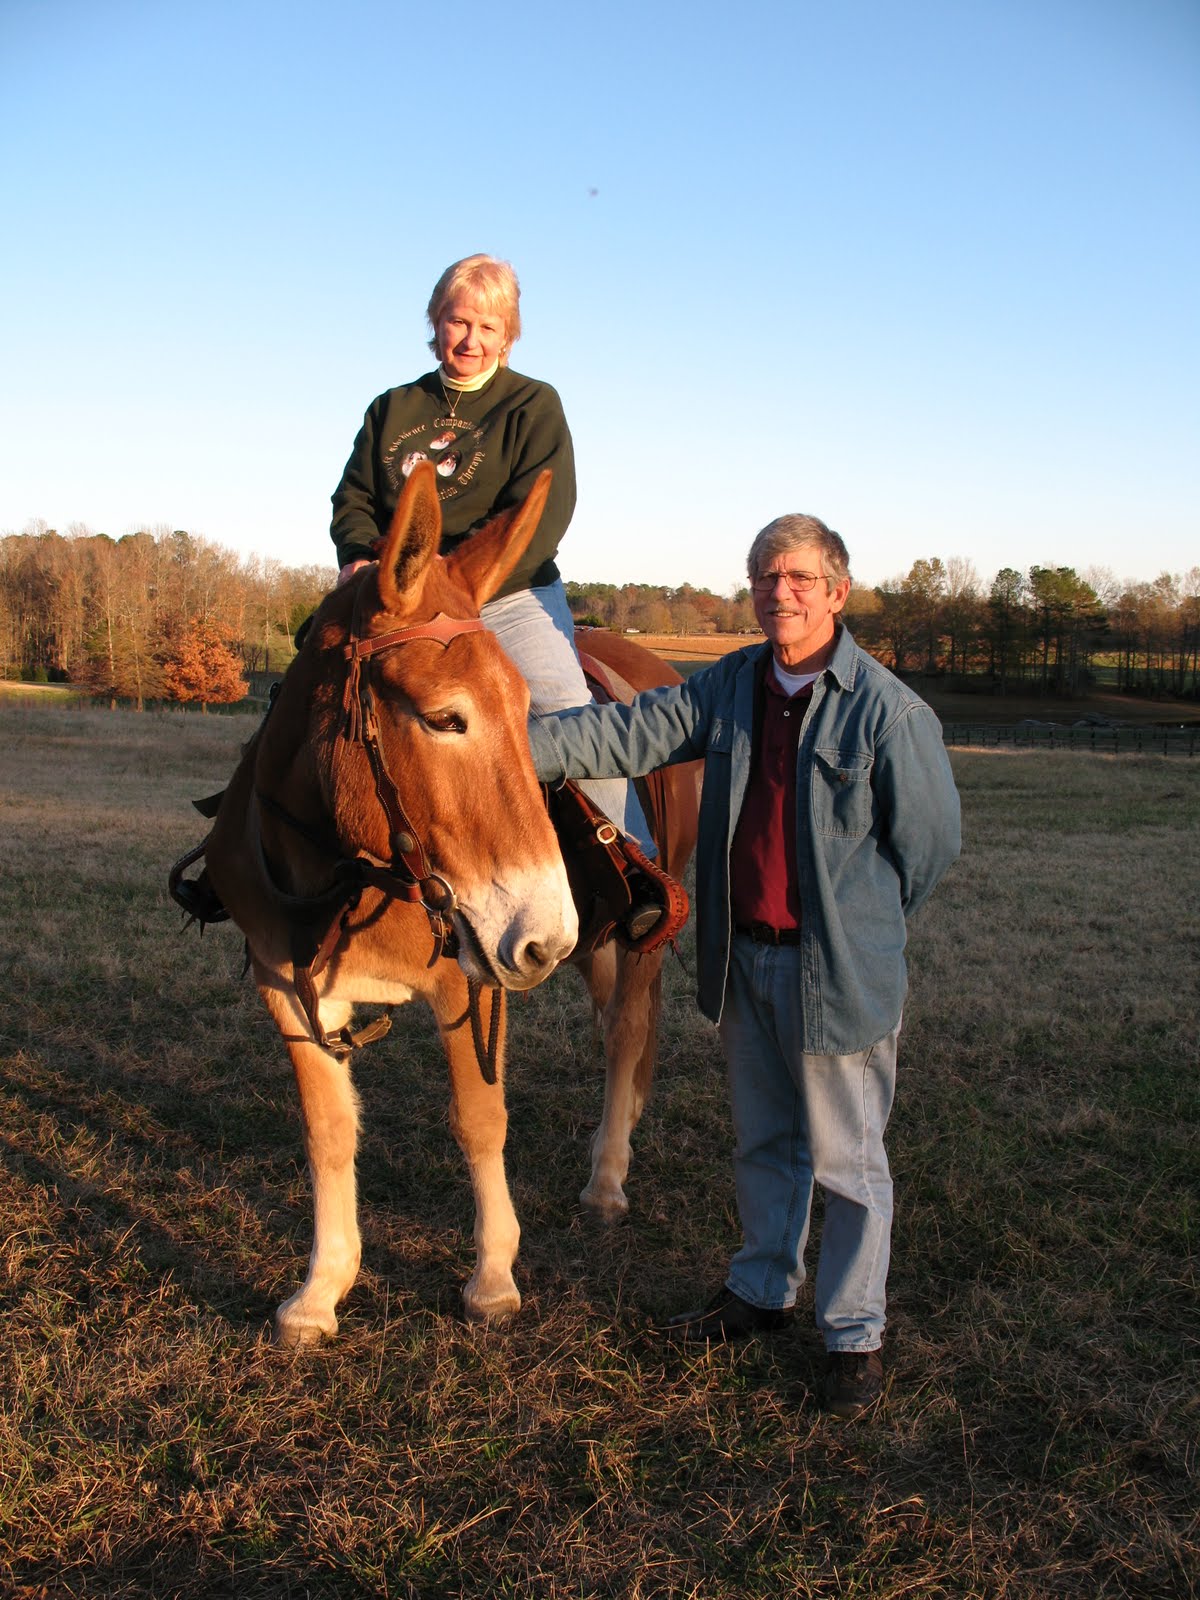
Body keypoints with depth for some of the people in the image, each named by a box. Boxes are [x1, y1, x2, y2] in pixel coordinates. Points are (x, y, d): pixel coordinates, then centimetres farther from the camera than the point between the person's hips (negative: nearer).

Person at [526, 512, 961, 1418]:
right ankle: (763, 1291, 39)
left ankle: (855, 1333, 23)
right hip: (744, 957, 6)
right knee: (764, 1141, 21)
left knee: (845, 1158, 7)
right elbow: (631, 734, -4)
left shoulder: (885, 708, -14)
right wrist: (518, 747, -16)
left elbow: (931, 840, -8)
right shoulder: (730, 687, 3)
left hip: (838, 969, -5)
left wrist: (860, 927, -2)